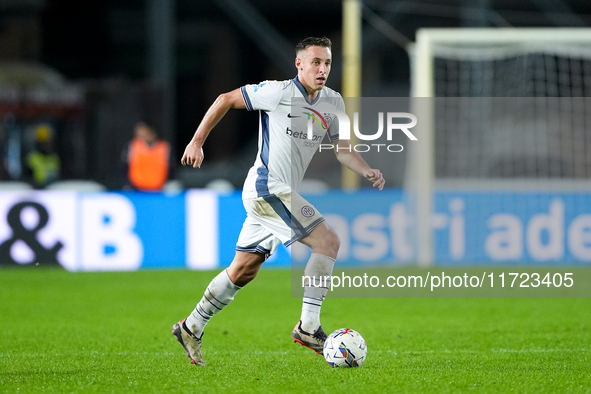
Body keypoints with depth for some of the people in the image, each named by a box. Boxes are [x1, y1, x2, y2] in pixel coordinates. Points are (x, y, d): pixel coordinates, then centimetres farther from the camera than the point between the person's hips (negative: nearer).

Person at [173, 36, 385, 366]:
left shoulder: (333, 102, 7)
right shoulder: (277, 93, -13)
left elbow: (343, 149, 12)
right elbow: (226, 100, -4)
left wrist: (367, 171, -8)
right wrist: (197, 142, -3)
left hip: (280, 195, 8)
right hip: (268, 188, -8)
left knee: (244, 270, 14)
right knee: (328, 241, -17)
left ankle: (192, 328, 26)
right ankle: (308, 327, -14)